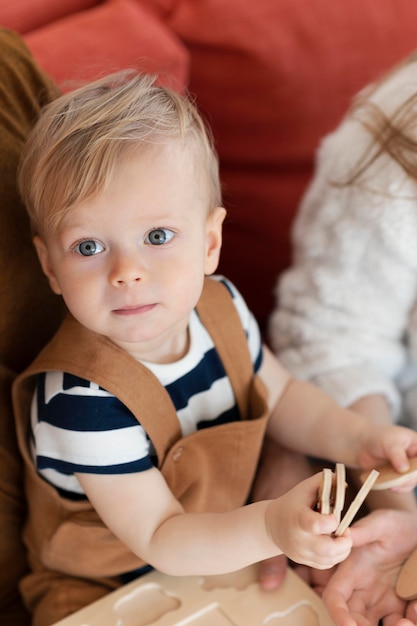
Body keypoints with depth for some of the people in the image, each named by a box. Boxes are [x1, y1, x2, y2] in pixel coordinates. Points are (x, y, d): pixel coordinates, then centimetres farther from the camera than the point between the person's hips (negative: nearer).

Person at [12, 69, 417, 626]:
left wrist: (359, 440, -10)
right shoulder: (79, 398, -30)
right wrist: (272, 528, -41)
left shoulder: (219, 306, -11)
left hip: (223, 550, 5)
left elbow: (279, 397, 5)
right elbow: (159, 540, -26)